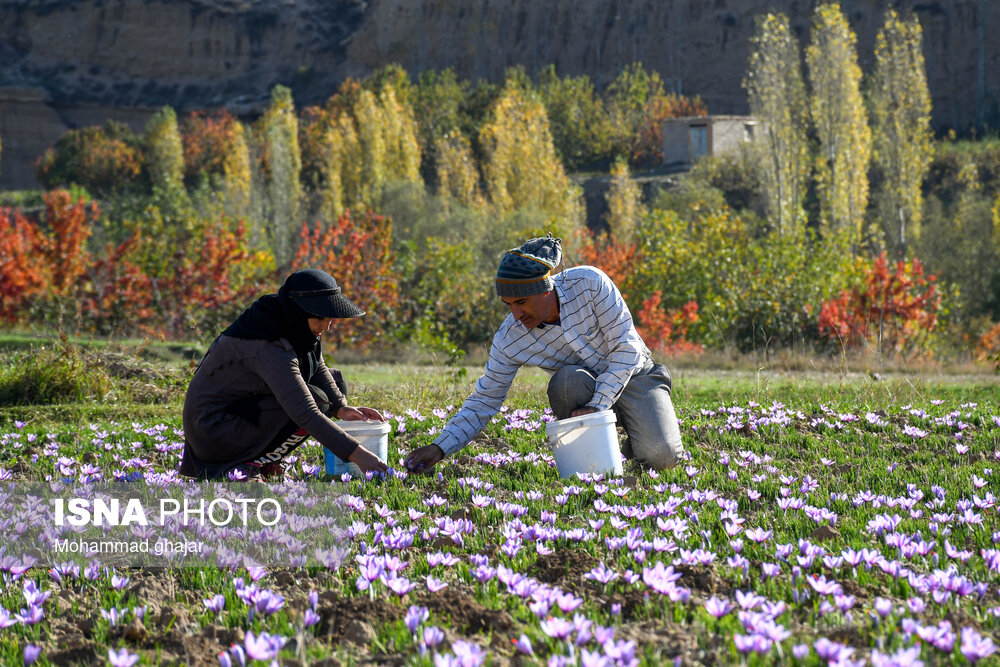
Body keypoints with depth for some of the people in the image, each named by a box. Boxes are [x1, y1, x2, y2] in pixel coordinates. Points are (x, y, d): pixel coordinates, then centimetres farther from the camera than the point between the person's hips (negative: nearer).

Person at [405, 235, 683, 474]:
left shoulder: (589, 283, -26)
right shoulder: (509, 340, -19)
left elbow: (626, 348, -21)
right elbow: (484, 401, -12)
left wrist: (597, 405, -30)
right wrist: (440, 447, -24)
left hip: (634, 374, -2)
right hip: (586, 387, 2)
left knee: (659, 456, -27)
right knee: (569, 379, -36)